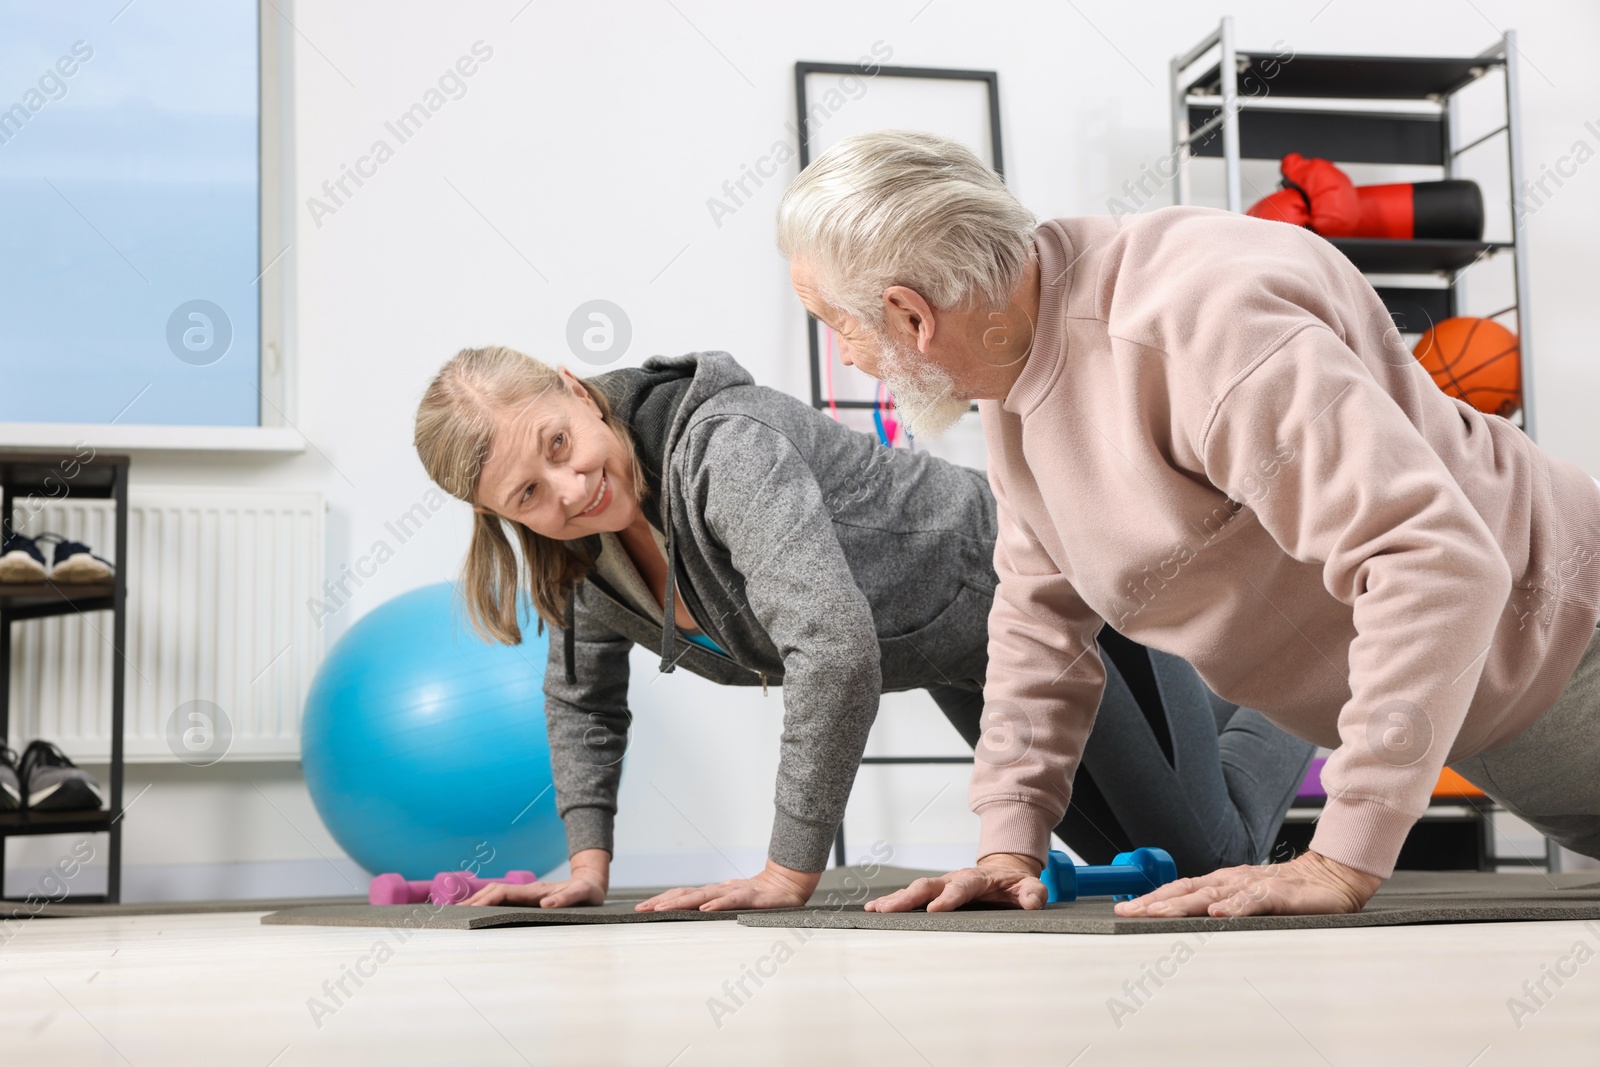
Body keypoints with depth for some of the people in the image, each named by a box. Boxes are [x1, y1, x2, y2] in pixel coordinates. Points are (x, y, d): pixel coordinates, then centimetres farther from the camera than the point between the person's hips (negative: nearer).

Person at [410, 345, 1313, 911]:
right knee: (1127, 854, 28)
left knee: (1207, 853, 8)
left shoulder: (725, 444, -39)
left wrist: (789, 876, -44)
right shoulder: (587, 550, -14)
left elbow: (837, 648, -49)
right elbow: (586, 700, 3)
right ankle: (1241, 699, 52)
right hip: (960, 658, 8)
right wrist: (588, 865, -7)